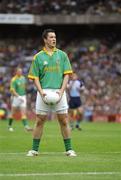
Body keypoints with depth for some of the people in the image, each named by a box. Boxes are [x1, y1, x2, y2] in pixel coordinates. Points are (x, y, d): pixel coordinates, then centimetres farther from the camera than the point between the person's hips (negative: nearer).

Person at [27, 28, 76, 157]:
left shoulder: (62, 55, 7)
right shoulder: (38, 57, 5)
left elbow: (66, 75, 4)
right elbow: (35, 78, 4)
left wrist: (61, 91, -9)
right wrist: (41, 92, -10)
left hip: (59, 92, 0)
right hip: (44, 92, 0)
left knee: (64, 121, -1)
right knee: (39, 121, 2)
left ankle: (69, 149, 6)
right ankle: (34, 149, 8)